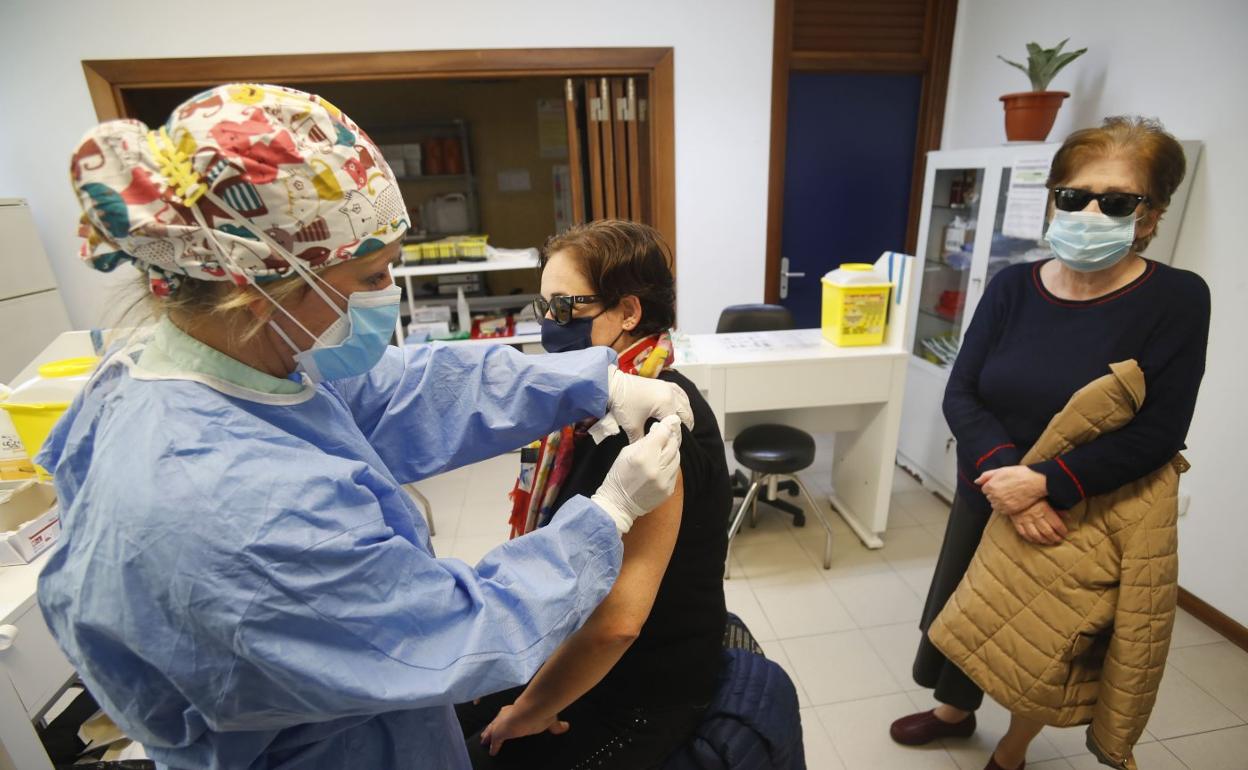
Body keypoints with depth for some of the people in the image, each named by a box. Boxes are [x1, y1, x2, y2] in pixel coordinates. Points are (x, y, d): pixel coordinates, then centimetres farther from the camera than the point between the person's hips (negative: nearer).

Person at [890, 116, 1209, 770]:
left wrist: (1047, 484, -27)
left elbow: (1158, 433, -17)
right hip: (986, 497, 3)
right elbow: (961, 395, -11)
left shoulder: (1176, 299, -13)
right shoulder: (1013, 287, -6)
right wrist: (1004, 472, -26)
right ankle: (955, 711, 52)